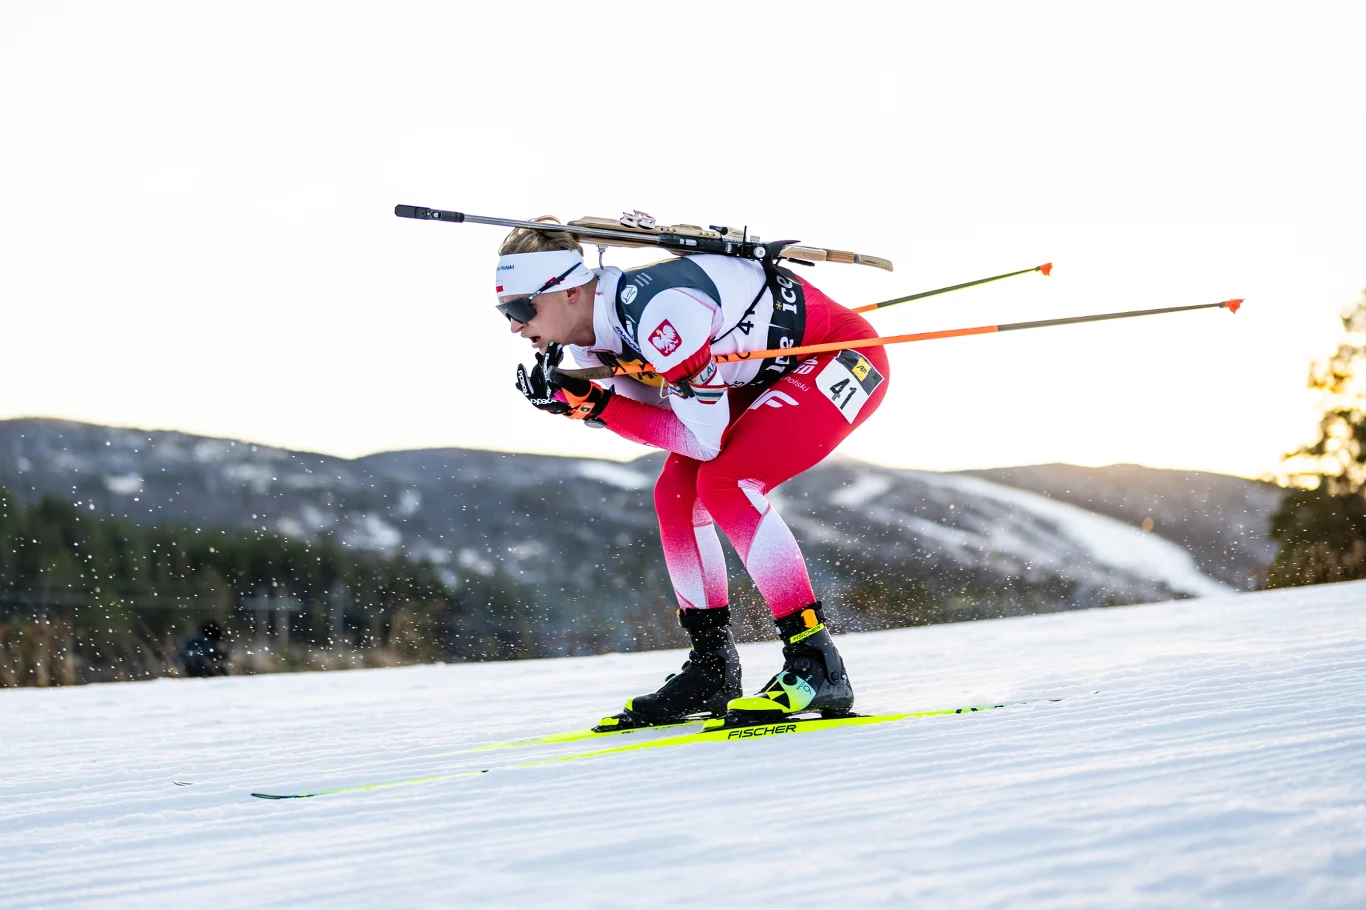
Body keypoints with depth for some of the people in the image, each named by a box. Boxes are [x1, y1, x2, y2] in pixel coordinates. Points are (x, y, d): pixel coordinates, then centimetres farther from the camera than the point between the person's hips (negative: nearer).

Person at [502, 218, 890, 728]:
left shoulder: (656, 311, -33)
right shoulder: (589, 335, -6)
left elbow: (705, 439, -29)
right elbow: (662, 413, -1)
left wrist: (593, 405, -28)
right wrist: (572, 398, -16)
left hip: (846, 358, -9)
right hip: (768, 375, 9)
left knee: (724, 483, -24)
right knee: (676, 493, 0)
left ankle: (817, 667, -21)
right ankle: (711, 673, 9)